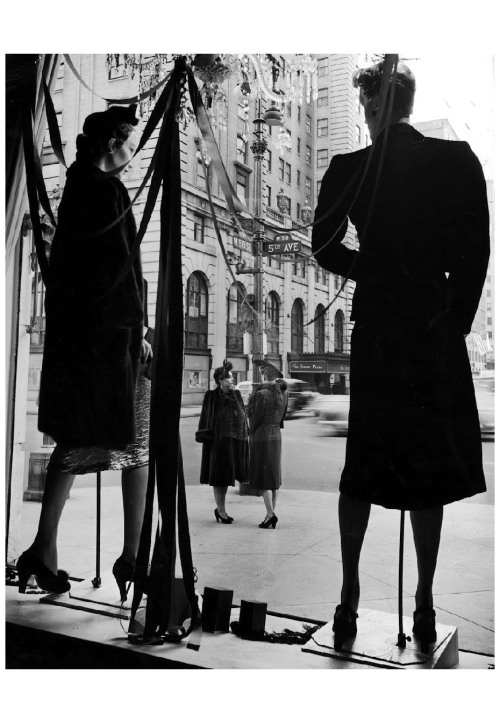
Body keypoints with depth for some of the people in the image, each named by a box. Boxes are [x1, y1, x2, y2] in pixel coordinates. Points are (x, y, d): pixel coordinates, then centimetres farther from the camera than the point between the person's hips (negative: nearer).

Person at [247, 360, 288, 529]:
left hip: (261, 437, -7)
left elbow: (256, 418, -12)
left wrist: (252, 432, 4)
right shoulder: (283, 392, 1)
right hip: (276, 436, 7)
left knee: (263, 477, 0)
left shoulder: (261, 394, -19)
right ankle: (272, 514, 17)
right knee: (273, 477, 12)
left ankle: (270, 513, -4)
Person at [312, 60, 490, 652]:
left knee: (363, 463, 12)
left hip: (374, 329, 1)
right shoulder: (457, 161, -2)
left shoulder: (348, 169, -2)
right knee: (429, 465, 9)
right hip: (437, 332, 0)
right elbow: (475, 253, -3)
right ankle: (424, 608, 16)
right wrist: (456, 322, 6)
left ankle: (349, 601, 18)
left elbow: (325, 247, 0)